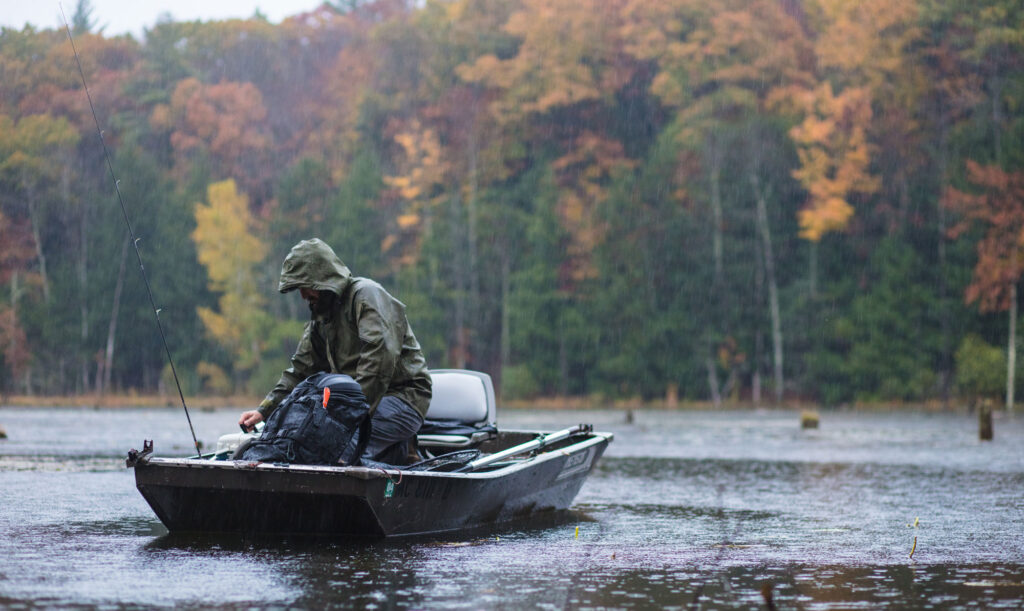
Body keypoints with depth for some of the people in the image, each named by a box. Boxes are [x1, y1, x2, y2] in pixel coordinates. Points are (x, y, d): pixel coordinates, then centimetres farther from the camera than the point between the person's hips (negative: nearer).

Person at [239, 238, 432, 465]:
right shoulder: (320, 315, 19)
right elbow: (300, 371, 21)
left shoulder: (365, 294, -10)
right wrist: (264, 410, 6)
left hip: (403, 398, -10)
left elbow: (381, 355, -23)